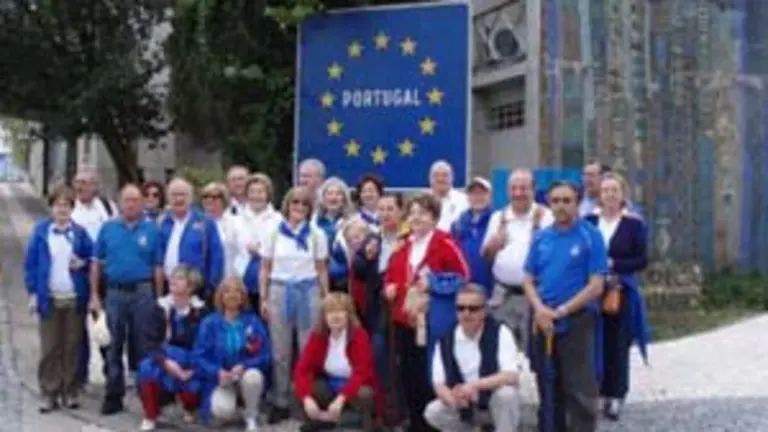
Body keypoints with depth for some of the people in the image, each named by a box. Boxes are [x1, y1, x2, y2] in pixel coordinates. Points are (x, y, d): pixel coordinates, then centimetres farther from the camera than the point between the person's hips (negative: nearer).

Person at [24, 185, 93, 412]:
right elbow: (30, 263, 2)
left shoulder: (80, 232, 4)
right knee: (50, 349, 2)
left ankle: (71, 392, 15)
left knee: (73, 347, 5)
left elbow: (93, 258, 12)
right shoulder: (40, 231, 2)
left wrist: (83, 263, -9)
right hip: (49, 299, 0)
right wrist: (33, 292, -4)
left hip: (75, 299, 1)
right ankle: (49, 394, 9)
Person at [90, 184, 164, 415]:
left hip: (143, 292, -2)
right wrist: (94, 296, 2)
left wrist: (158, 299, -3)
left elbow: (158, 267, 1)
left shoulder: (151, 230, 1)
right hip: (115, 293, 2)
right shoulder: (108, 229, 6)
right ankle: (113, 396, 18)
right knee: (114, 346, 9)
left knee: (144, 345, 5)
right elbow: (96, 264, 7)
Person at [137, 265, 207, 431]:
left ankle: (190, 409, 14)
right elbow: (150, 341, -11)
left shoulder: (199, 310, -10)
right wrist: (165, 361, -26)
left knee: (191, 389, -28)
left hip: (191, 363, -1)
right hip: (166, 359, 1)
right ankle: (150, 417, -9)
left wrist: (193, 369, -20)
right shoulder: (162, 307, -6)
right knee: (146, 367, -30)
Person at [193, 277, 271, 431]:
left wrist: (244, 366, -24)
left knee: (252, 376, -36)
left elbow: (266, 355, -7)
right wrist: (218, 372, -23)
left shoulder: (253, 321, -3)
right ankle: (228, 399, 9)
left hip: (246, 374, 1)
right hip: (221, 379, -1)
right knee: (222, 411, -30)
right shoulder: (209, 323, -2)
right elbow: (200, 357, -5)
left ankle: (251, 415, -7)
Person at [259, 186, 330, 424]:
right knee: (280, 351, 6)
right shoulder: (273, 233, 3)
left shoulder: (317, 235, 3)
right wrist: (263, 299, 2)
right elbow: (264, 269, 6)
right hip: (279, 292, 1)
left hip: (308, 292, 0)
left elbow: (322, 270, 6)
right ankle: (280, 403, 15)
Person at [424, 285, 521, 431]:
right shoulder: (446, 339, -10)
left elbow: (512, 376, -29)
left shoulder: (499, 332, -19)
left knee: (507, 393, -34)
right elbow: (439, 383, -12)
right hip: (463, 404, 3)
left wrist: (475, 385, -42)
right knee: (432, 412, -20)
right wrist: (453, 400, -35)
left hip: (495, 398, -3)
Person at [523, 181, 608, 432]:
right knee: (548, 389, 15)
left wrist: (561, 311, -14)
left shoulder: (590, 236, -6)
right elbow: (529, 281, 9)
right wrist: (540, 309, -10)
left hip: (577, 321, -5)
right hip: (543, 322, 5)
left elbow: (596, 286, -11)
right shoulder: (541, 238, 8)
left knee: (580, 392, -3)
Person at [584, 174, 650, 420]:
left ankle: (615, 396, 14)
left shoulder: (634, 224, -1)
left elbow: (642, 261, -4)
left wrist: (612, 264, -15)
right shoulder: (589, 221, 5)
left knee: (617, 345, 3)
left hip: (621, 292, -1)